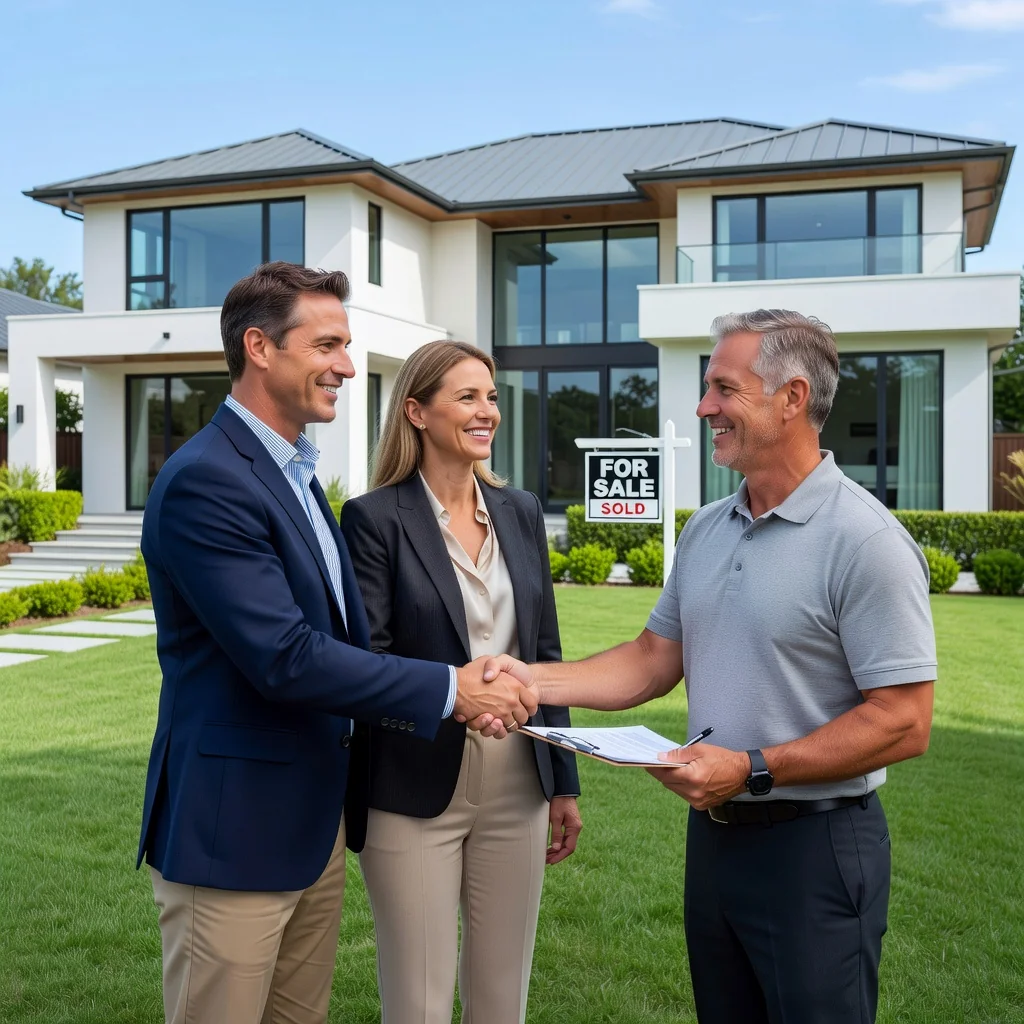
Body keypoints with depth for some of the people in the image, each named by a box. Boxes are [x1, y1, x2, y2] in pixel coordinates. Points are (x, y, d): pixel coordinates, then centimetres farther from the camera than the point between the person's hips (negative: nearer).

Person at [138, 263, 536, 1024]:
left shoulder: (296, 474, 12)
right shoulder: (204, 481, -19)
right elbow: (284, 657, -25)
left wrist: (465, 693, -1)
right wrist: (448, 689, -18)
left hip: (316, 819, 9)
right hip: (233, 831, -9)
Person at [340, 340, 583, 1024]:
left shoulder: (521, 512, 8)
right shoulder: (375, 517, -8)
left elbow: (545, 652, 12)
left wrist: (564, 783, 12)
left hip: (516, 788, 5)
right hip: (417, 791, -4)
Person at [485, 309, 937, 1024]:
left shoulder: (865, 540, -17)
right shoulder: (706, 530, 7)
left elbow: (903, 723, -19)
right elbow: (653, 661, 10)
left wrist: (752, 769, -21)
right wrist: (529, 679, -2)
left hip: (814, 846, -7)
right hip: (714, 831, 7)